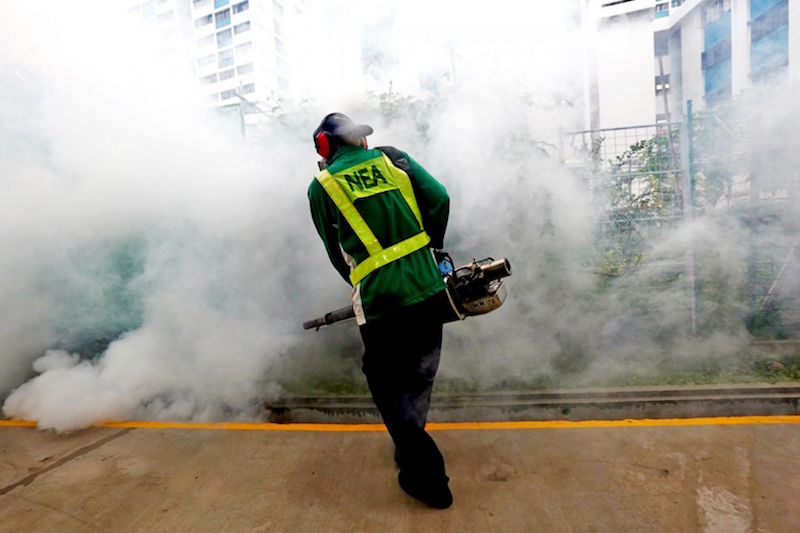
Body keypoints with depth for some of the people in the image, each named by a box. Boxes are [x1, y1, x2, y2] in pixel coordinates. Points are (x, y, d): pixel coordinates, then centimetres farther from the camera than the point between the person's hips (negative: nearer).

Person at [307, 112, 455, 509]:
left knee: (387, 387, 16)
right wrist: (431, 248, 13)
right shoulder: (393, 158, 9)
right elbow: (439, 198, -1)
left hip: (382, 305, -4)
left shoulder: (321, 187, 4)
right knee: (418, 379, 22)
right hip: (430, 293, 4)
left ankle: (426, 476, 22)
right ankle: (411, 449, 45)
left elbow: (336, 253, 8)